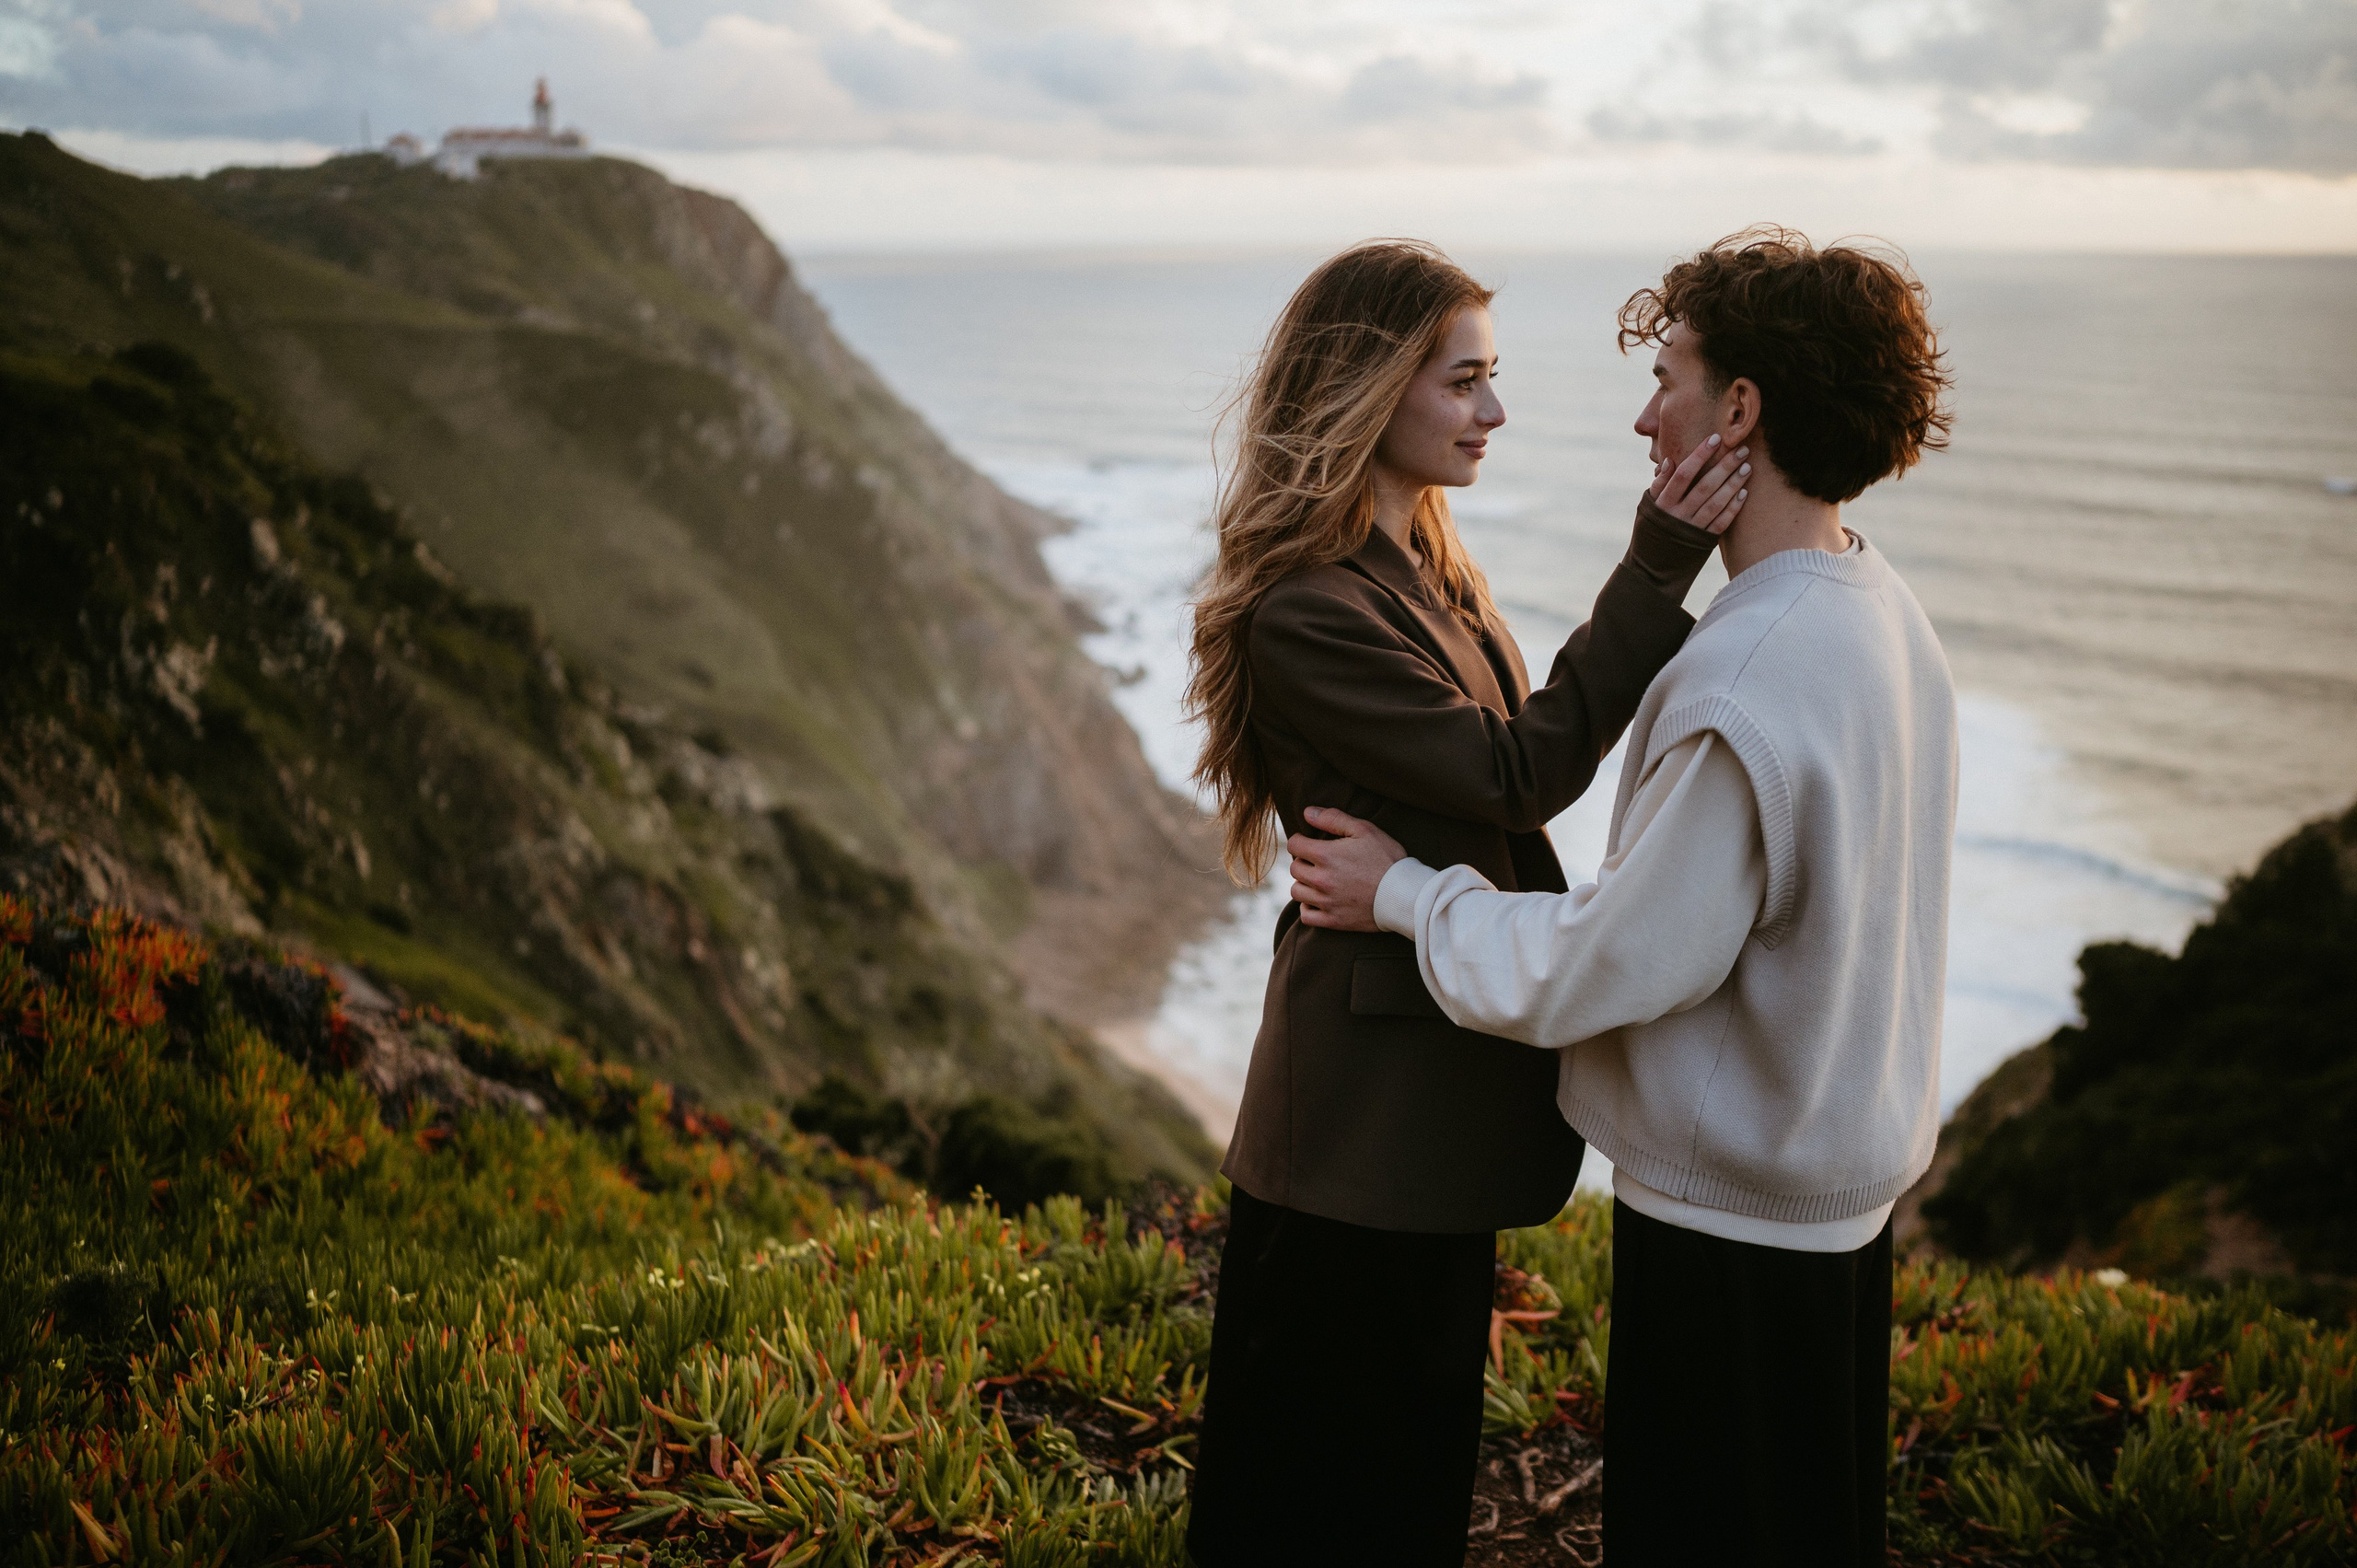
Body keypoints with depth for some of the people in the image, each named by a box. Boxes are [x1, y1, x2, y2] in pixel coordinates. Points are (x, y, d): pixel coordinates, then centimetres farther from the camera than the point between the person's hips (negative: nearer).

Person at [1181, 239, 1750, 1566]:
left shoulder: (1431, 565, 9)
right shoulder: (1306, 612, -22)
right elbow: (1518, 774, -24)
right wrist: (1658, 575, -26)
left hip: (1447, 1093, 10)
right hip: (1370, 1108, -9)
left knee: (1422, 1446, 24)